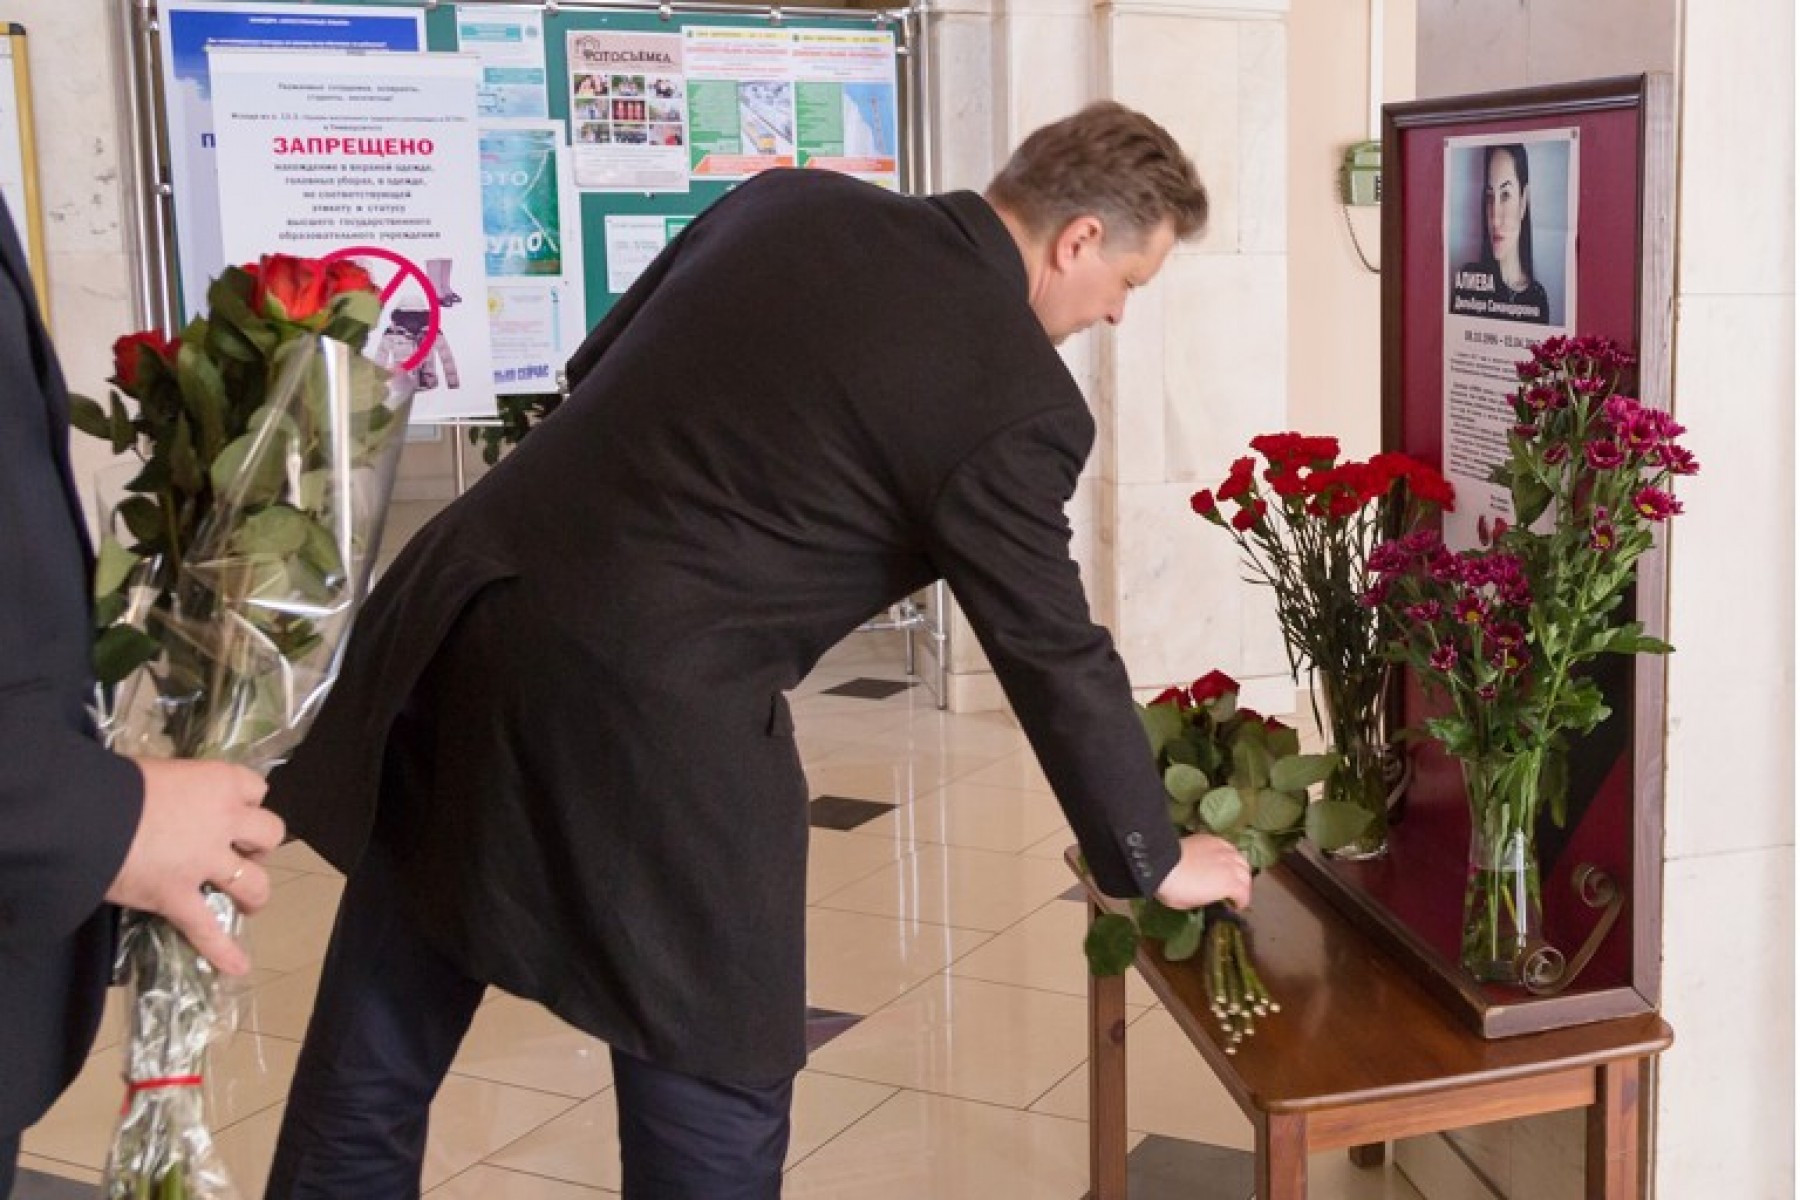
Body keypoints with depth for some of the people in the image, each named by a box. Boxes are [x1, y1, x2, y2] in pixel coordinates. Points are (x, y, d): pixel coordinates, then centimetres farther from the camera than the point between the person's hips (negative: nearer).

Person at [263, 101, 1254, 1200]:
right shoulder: (1015, 398, -7)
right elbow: (1056, 661, -1)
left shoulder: (787, 200, 12)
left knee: (367, 1073, 18)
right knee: (714, 1109, 12)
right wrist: (1154, 861, 14)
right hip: (649, 709, -7)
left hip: (458, 617, 7)